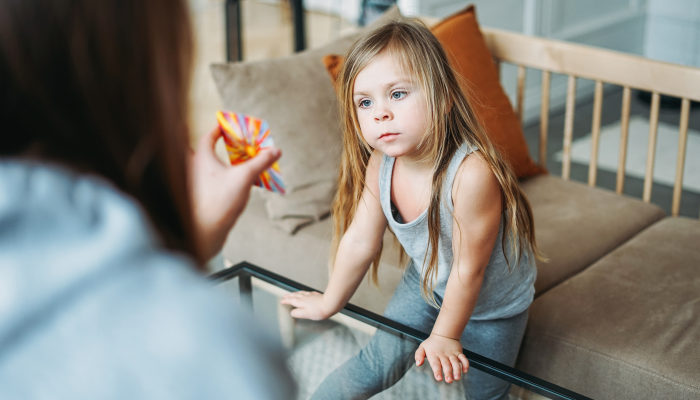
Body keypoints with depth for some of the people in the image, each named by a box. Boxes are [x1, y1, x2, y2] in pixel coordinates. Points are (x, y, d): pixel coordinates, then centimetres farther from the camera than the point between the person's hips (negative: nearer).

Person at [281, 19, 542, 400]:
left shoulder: (472, 173, -41)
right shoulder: (379, 165, -23)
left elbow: (468, 270, -28)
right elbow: (360, 241, -7)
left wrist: (444, 335, -15)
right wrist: (328, 303, 5)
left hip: (492, 302, -3)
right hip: (426, 282, 4)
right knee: (377, 365, 6)